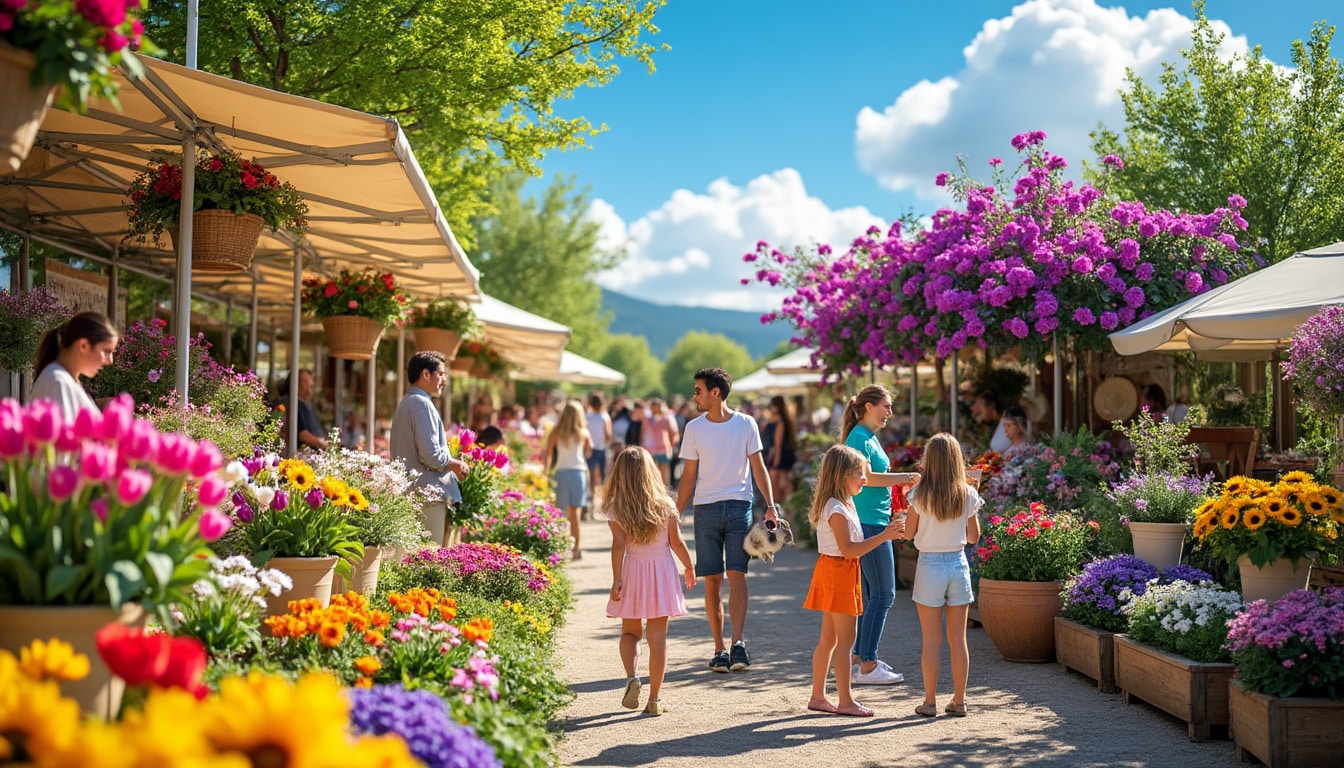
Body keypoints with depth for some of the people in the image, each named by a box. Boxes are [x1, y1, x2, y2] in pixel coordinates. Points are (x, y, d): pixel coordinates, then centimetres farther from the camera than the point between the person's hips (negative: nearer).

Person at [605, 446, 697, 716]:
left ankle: (632, 677, -8)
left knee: (630, 632, 17)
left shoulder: (616, 509, -7)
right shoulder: (664, 504, -3)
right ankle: (654, 699, 4)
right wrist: (689, 567, 13)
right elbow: (677, 542, -1)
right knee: (657, 637, 3)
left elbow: (619, 545, -13)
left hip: (632, 572, 0)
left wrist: (616, 579, -11)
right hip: (662, 571, 0)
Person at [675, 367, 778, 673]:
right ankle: (719, 649, 6)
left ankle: (738, 642, -15)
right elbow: (688, 476, 8)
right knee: (712, 580, 1)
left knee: (737, 575, -11)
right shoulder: (694, 428, 5)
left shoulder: (745, 424, 2)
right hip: (706, 509, 1)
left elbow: (758, 466, 5)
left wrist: (770, 504, -6)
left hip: (739, 506, -1)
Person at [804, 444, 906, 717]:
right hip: (838, 574, -11)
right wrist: (883, 536, -25)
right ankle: (846, 701, -1)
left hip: (836, 574, 11)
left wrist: (886, 534, 10)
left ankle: (817, 697, 18)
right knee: (845, 640, -5)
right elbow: (848, 549, -24)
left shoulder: (843, 504, 15)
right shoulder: (837, 509, -19)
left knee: (829, 639, 13)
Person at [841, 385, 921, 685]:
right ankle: (867, 667, -5)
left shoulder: (870, 437, 17)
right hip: (868, 523, -10)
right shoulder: (860, 437, -13)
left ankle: (861, 657, 21)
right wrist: (903, 477, -21)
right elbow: (864, 476, -24)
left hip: (873, 522, 10)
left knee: (873, 593, 14)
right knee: (883, 594, -8)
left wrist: (902, 481, 13)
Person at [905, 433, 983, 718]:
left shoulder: (920, 494, -10)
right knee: (958, 638, 9)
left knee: (931, 640, 4)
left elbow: (909, 533, -2)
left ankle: (930, 702, 8)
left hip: (929, 566, -2)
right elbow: (974, 536, 5)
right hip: (958, 565, 2)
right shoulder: (968, 495, -3)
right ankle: (959, 701, 14)